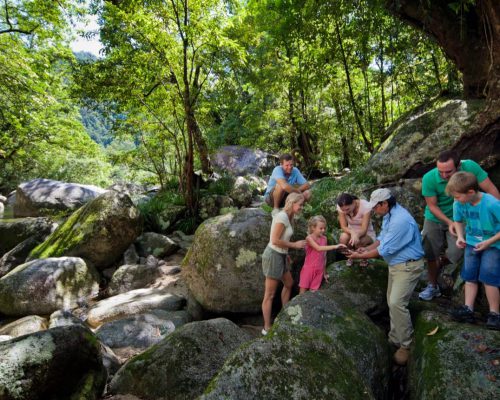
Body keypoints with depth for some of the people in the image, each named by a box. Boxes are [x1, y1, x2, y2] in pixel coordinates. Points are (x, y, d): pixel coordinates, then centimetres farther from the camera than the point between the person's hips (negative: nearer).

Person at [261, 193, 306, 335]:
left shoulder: (287, 217, 9)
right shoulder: (282, 217, -19)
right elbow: (275, 240, -22)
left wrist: (286, 254, 13)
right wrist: (295, 245, -14)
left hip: (280, 256, 10)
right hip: (273, 256, -10)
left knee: (289, 283, 25)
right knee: (270, 294, 1)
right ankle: (267, 328, 13)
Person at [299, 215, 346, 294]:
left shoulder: (324, 238, 4)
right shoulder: (309, 238, -11)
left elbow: (324, 255, 10)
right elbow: (319, 248, -27)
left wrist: (324, 272, 13)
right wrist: (334, 246, -33)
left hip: (319, 270, 4)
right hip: (309, 269, -4)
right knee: (303, 292, 1)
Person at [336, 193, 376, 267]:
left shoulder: (366, 206, -27)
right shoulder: (341, 207, -19)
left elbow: (364, 229, -28)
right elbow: (343, 226, -18)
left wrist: (357, 235, -50)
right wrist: (352, 233, -40)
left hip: (367, 234, -2)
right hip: (351, 233, 2)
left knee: (358, 242, -35)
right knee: (343, 238, -32)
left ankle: (364, 259, 1)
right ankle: (350, 257, 0)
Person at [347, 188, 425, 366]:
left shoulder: (400, 221, -28)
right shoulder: (389, 215, 4)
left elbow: (384, 250, -24)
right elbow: (382, 238, 13)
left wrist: (360, 256, -15)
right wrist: (366, 249, -1)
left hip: (408, 266, -10)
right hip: (396, 264, 10)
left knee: (397, 303, -16)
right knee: (392, 302, 14)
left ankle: (406, 346, -1)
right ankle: (395, 339, 27)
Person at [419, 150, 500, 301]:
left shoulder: (470, 167, -25)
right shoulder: (429, 178, -26)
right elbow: (432, 205, -16)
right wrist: (449, 222, -26)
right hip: (434, 219, 0)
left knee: (455, 255, -10)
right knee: (430, 255, 6)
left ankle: (441, 260, 28)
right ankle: (433, 286, 30)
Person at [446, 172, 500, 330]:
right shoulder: (459, 204, -14)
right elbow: (458, 220, 6)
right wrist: (460, 237, -9)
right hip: (472, 243, 5)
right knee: (470, 276, 7)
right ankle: (468, 309, 15)